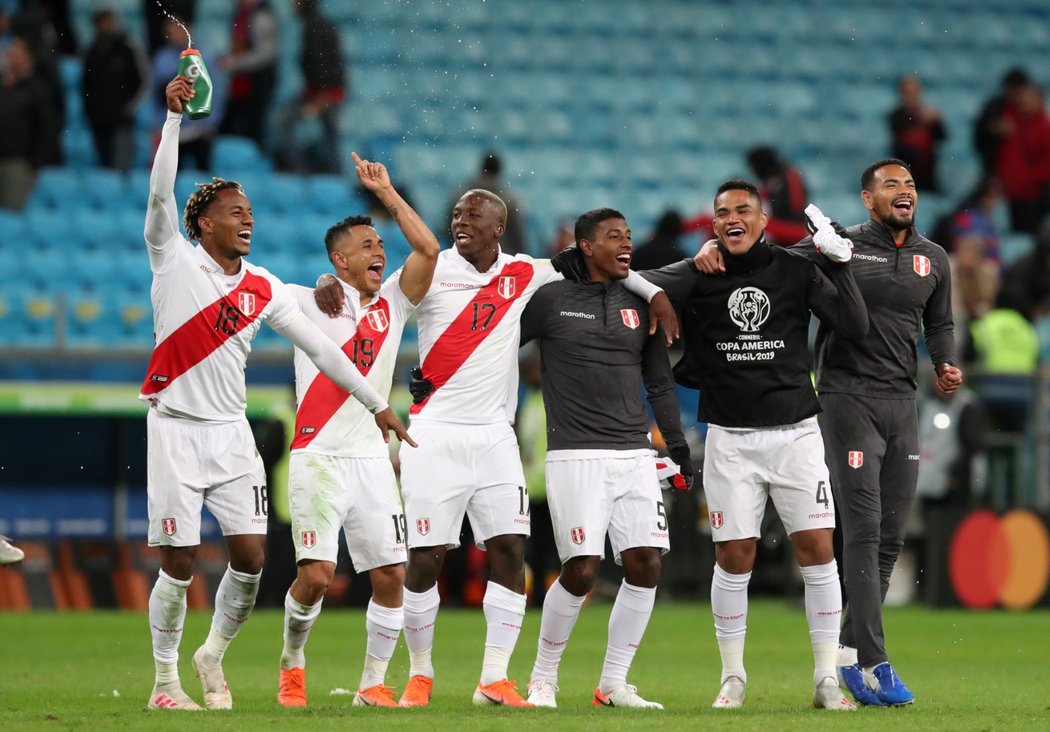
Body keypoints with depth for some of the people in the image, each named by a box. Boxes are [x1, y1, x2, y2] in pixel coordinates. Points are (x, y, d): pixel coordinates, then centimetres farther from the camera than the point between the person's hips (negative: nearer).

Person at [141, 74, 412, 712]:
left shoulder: (262, 288, 8)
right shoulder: (175, 260, -3)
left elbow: (320, 347, 13)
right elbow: (162, 192, -18)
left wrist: (376, 403, 13)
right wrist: (175, 115, -25)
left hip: (232, 433, 4)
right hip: (177, 427, -4)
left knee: (251, 557, -5)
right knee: (180, 563, -5)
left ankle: (214, 655, 18)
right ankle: (165, 680, 9)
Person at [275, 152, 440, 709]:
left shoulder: (391, 306, 12)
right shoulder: (308, 303, 3)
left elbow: (428, 249, 3)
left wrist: (386, 192, 5)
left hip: (373, 459, 4)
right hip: (318, 458, -4)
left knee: (391, 575, -2)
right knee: (316, 574, -12)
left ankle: (373, 683, 9)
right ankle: (292, 663, 12)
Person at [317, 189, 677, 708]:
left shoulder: (523, 274, 7)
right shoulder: (430, 272, -1)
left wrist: (653, 292, 13)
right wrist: (332, 288, -23)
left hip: (494, 436, 3)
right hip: (436, 435, -3)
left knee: (510, 550, -5)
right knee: (426, 557, -4)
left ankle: (494, 679, 0)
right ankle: (420, 674, 13)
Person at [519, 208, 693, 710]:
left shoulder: (638, 305, 13)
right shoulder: (552, 300, 0)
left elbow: (659, 381, 20)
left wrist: (677, 443, 16)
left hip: (635, 456, 5)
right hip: (576, 455, -5)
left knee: (645, 565, -4)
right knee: (582, 570, -11)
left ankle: (614, 683, 7)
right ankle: (543, 681, 6)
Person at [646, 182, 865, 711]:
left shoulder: (795, 270, 2)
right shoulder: (695, 277, 0)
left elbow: (854, 327, -4)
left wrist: (840, 262, -13)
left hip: (795, 432, 0)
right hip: (730, 438, 0)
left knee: (818, 549, -5)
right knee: (733, 556, -1)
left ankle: (827, 678, 3)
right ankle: (732, 678, 12)